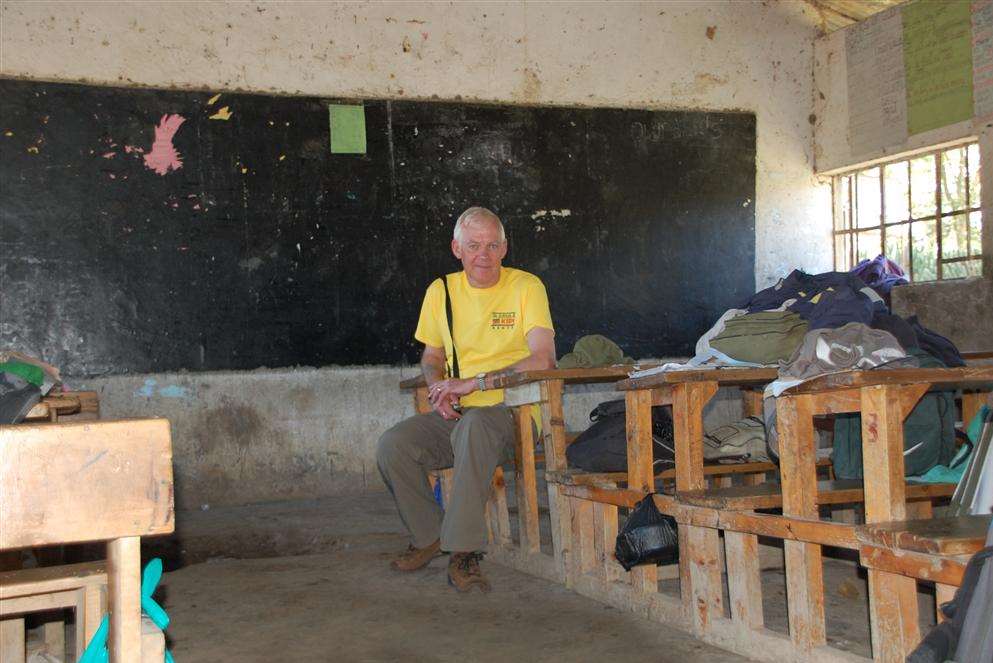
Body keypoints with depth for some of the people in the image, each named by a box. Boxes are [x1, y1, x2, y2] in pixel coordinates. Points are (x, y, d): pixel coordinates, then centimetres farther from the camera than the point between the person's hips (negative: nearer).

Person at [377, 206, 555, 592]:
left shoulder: (526, 287, -6)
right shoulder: (441, 291, 9)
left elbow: (543, 360, -17)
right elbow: (431, 357, 21)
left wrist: (473, 383, -19)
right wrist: (438, 390, -3)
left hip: (511, 411, -5)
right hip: (455, 414, 5)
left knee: (473, 427, -38)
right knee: (392, 445, -19)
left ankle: (464, 552, -29)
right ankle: (430, 536, 4)